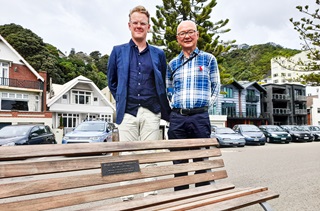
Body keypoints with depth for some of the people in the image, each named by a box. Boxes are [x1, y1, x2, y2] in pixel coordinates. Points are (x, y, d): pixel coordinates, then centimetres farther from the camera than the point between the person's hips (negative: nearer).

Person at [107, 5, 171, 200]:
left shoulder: (158, 54, 12)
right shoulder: (118, 51, 10)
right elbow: (112, 82, 15)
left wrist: (165, 108, 11)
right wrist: (122, 101, 8)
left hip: (151, 112, 1)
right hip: (127, 112, 0)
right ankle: (127, 196, 16)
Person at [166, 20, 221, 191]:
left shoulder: (209, 59, 7)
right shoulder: (172, 64, 13)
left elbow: (215, 87, 9)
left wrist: (205, 104, 0)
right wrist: (176, 105, 9)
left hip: (200, 117, -2)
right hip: (177, 118, 2)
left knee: (202, 161, 7)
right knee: (179, 163, 10)